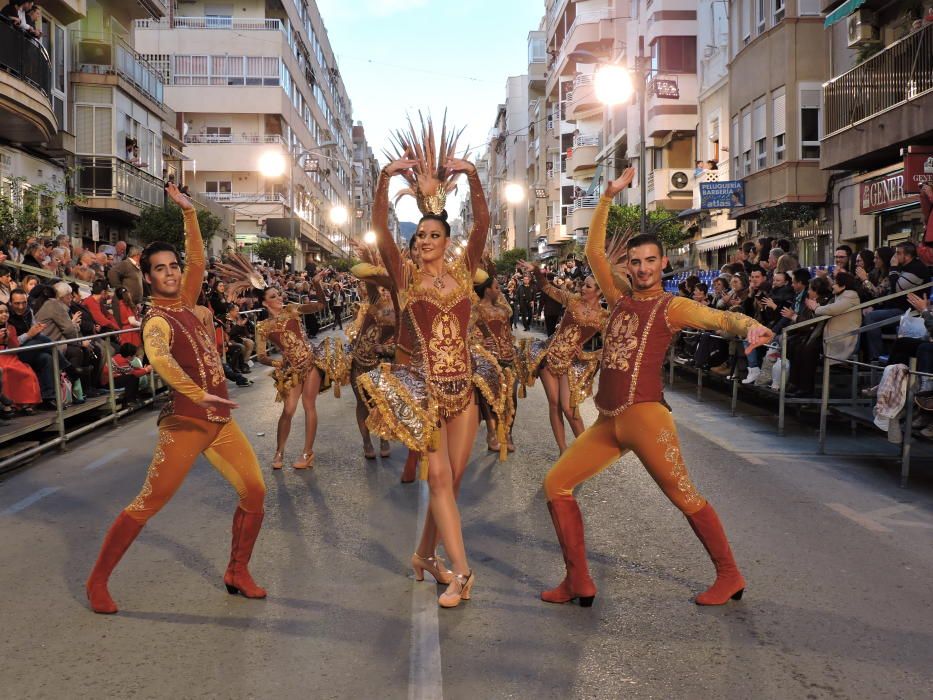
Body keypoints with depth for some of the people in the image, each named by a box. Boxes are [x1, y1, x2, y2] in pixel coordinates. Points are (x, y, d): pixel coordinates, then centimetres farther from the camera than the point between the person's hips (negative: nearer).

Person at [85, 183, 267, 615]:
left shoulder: (184, 302, 11)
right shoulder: (158, 320, -13)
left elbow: (197, 258, 16)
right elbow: (158, 357, -34)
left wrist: (188, 211, 11)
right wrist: (199, 395, -39)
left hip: (220, 419, 7)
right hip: (187, 423, -7)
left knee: (254, 492, 3)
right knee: (146, 505, -1)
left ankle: (237, 574, 18)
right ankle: (97, 581, 15)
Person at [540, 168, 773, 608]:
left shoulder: (672, 307, -1)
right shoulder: (620, 297, 15)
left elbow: (721, 318, -15)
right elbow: (594, 252, 18)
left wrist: (750, 326, -37)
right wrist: (608, 198, 17)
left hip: (644, 416, -6)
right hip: (607, 422, 7)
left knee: (685, 497, -1)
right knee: (556, 484, 3)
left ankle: (729, 576, 20)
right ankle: (578, 582, 9)